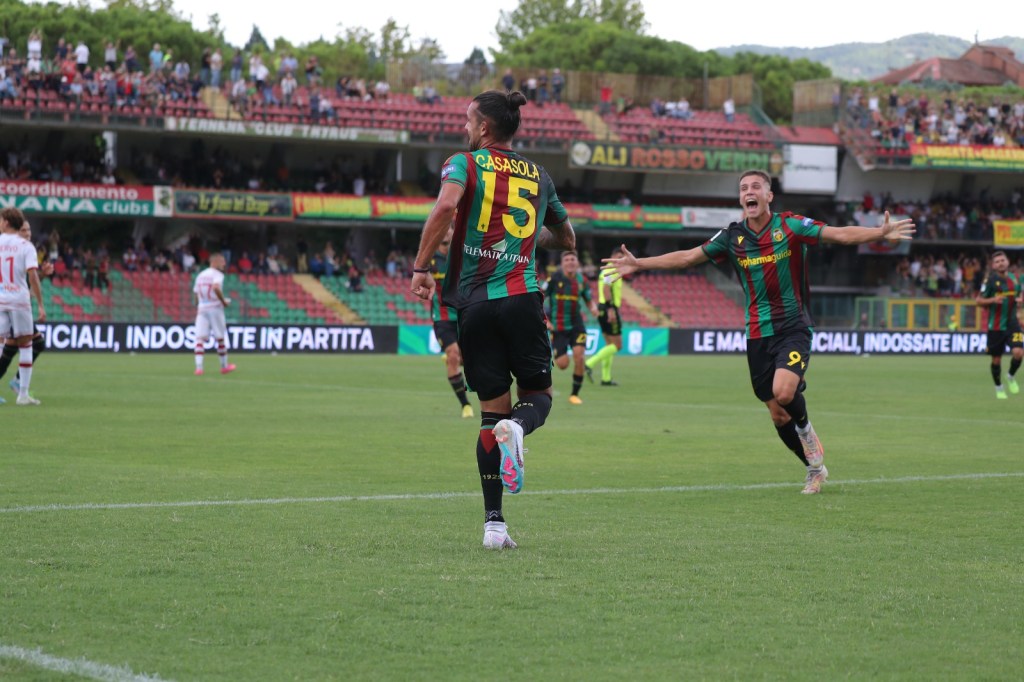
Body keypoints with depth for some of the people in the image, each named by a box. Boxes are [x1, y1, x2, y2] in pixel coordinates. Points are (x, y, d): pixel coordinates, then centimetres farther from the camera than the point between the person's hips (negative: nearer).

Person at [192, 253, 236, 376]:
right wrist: (224, 301, -15)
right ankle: (224, 366, 22)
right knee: (220, 338, 10)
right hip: (215, 308, -5)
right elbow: (216, 288, -26)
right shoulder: (217, 274, -7)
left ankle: (198, 367, -19)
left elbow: (195, 294, 16)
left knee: (200, 338, -4)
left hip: (201, 309, 5)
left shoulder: (200, 275, 14)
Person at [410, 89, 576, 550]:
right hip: (522, 298, 1)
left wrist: (421, 267, -12)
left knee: (491, 412, 6)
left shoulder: (464, 163, 4)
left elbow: (446, 206, -18)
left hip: (474, 302, -1)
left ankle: (494, 523, 1)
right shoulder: (538, 176, 15)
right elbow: (566, 239, 27)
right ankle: (517, 426, -25)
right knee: (539, 393, 13)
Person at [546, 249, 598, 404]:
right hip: (557, 326, -2)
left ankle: (575, 394, 2)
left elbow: (589, 300, 14)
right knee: (563, 364, -7)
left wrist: (593, 308, -10)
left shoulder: (581, 280, 2)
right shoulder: (555, 278, -9)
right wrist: (545, 321, -14)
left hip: (576, 325, 2)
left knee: (579, 357, -15)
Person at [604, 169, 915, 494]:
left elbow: (840, 234, -14)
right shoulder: (732, 236, 3)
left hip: (794, 328, -4)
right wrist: (639, 264, 6)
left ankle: (805, 428, 6)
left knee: (783, 391, -27)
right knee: (778, 415, 5)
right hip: (758, 334, 4)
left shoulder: (790, 226, -7)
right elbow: (687, 257, 10)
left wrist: (880, 232, -29)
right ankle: (815, 468, 24)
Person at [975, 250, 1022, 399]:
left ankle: (1011, 377, 13)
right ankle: (999, 388, 28)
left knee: (1018, 352, -17)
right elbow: (978, 300, -4)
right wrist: (993, 300, -22)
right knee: (996, 359, 6)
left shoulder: (1015, 278, 6)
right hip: (996, 325, -2)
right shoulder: (990, 280, -7)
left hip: (1012, 323, 2)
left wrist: (1020, 299, -1)